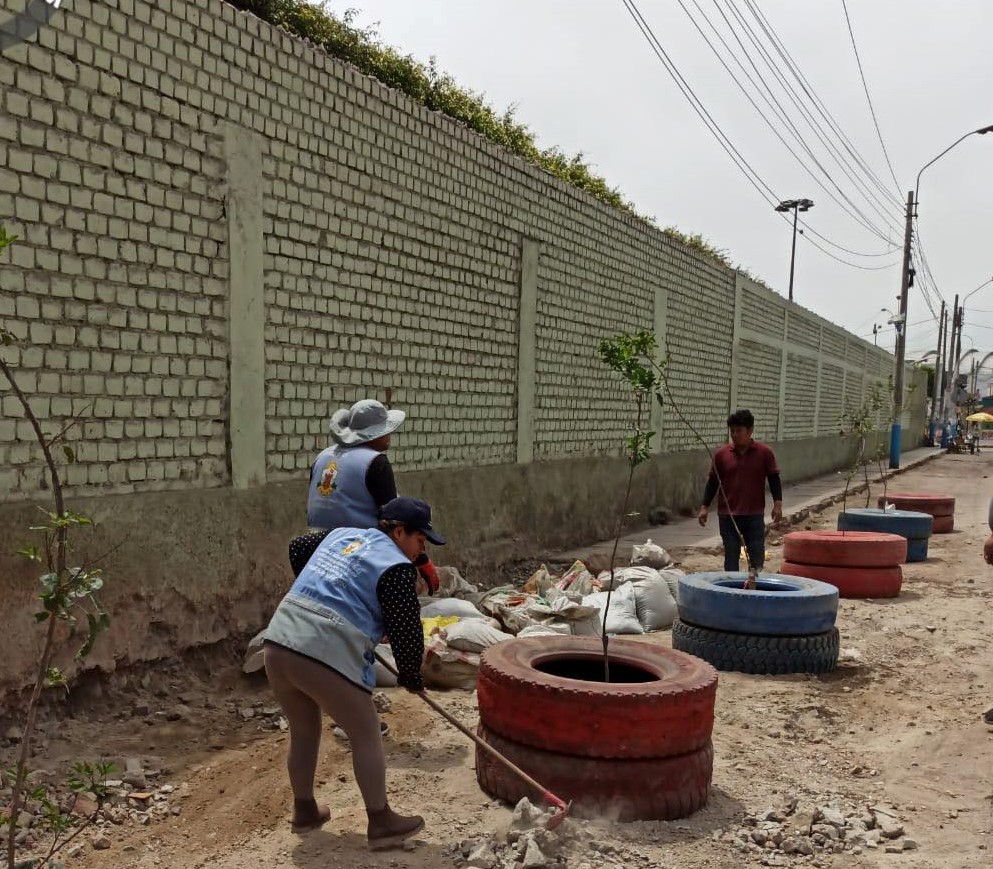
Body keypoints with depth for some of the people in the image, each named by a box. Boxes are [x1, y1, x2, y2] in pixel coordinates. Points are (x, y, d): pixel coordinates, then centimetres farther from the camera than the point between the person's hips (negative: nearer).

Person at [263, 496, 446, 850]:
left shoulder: (341, 534, 19)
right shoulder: (396, 567, -3)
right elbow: (406, 630, -1)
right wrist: (411, 675, 17)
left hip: (277, 644, 8)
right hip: (325, 657, -8)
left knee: (303, 732, 25)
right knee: (366, 735, 10)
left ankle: (304, 811, 41)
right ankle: (381, 823, 19)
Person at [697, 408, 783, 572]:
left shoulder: (764, 453, -2)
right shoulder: (721, 454, 1)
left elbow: (774, 479, 3)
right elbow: (713, 482, 6)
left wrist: (777, 504, -6)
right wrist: (704, 507, 2)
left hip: (754, 515, -1)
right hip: (727, 516, 1)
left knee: (757, 558, 5)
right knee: (731, 558, 7)